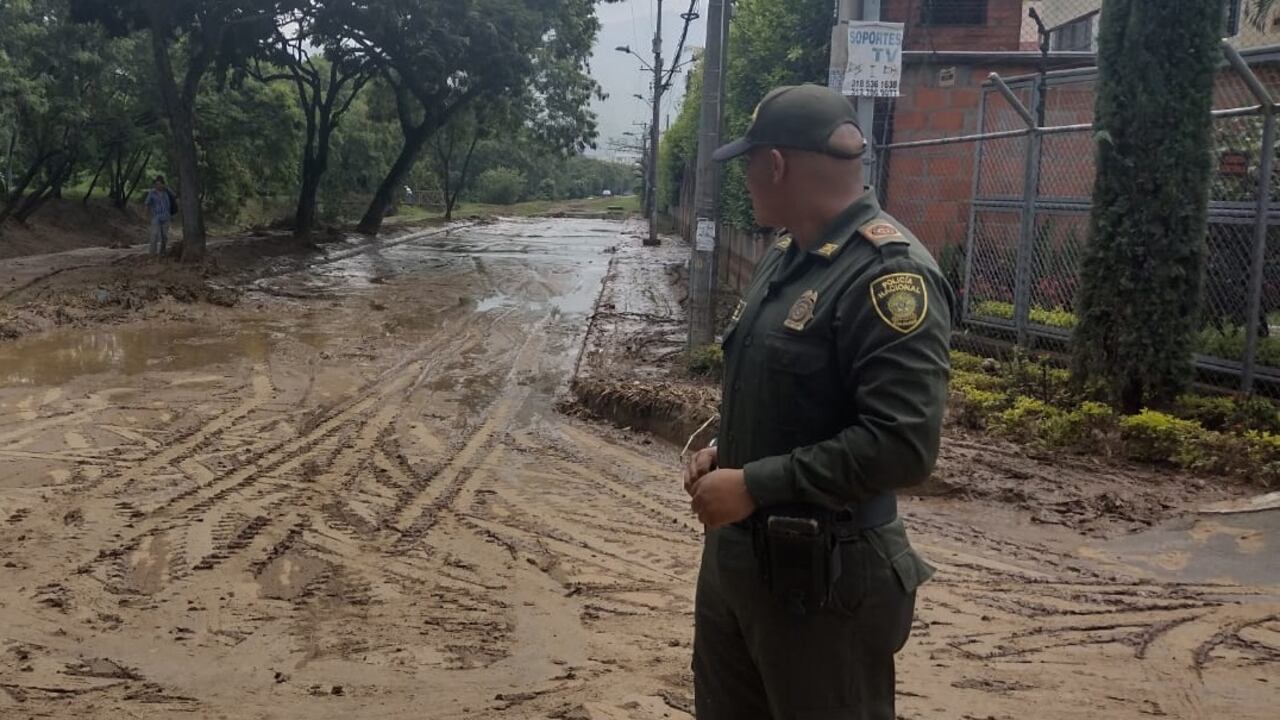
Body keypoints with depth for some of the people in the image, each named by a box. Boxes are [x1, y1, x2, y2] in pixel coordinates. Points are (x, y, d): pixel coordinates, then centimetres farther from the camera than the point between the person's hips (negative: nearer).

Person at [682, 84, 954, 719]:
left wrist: (755, 484, -22)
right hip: (732, 552, 9)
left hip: (821, 577, -9)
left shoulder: (889, 273, -19)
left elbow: (903, 444, -27)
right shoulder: (786, 256, 10)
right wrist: (723, 453, 5)